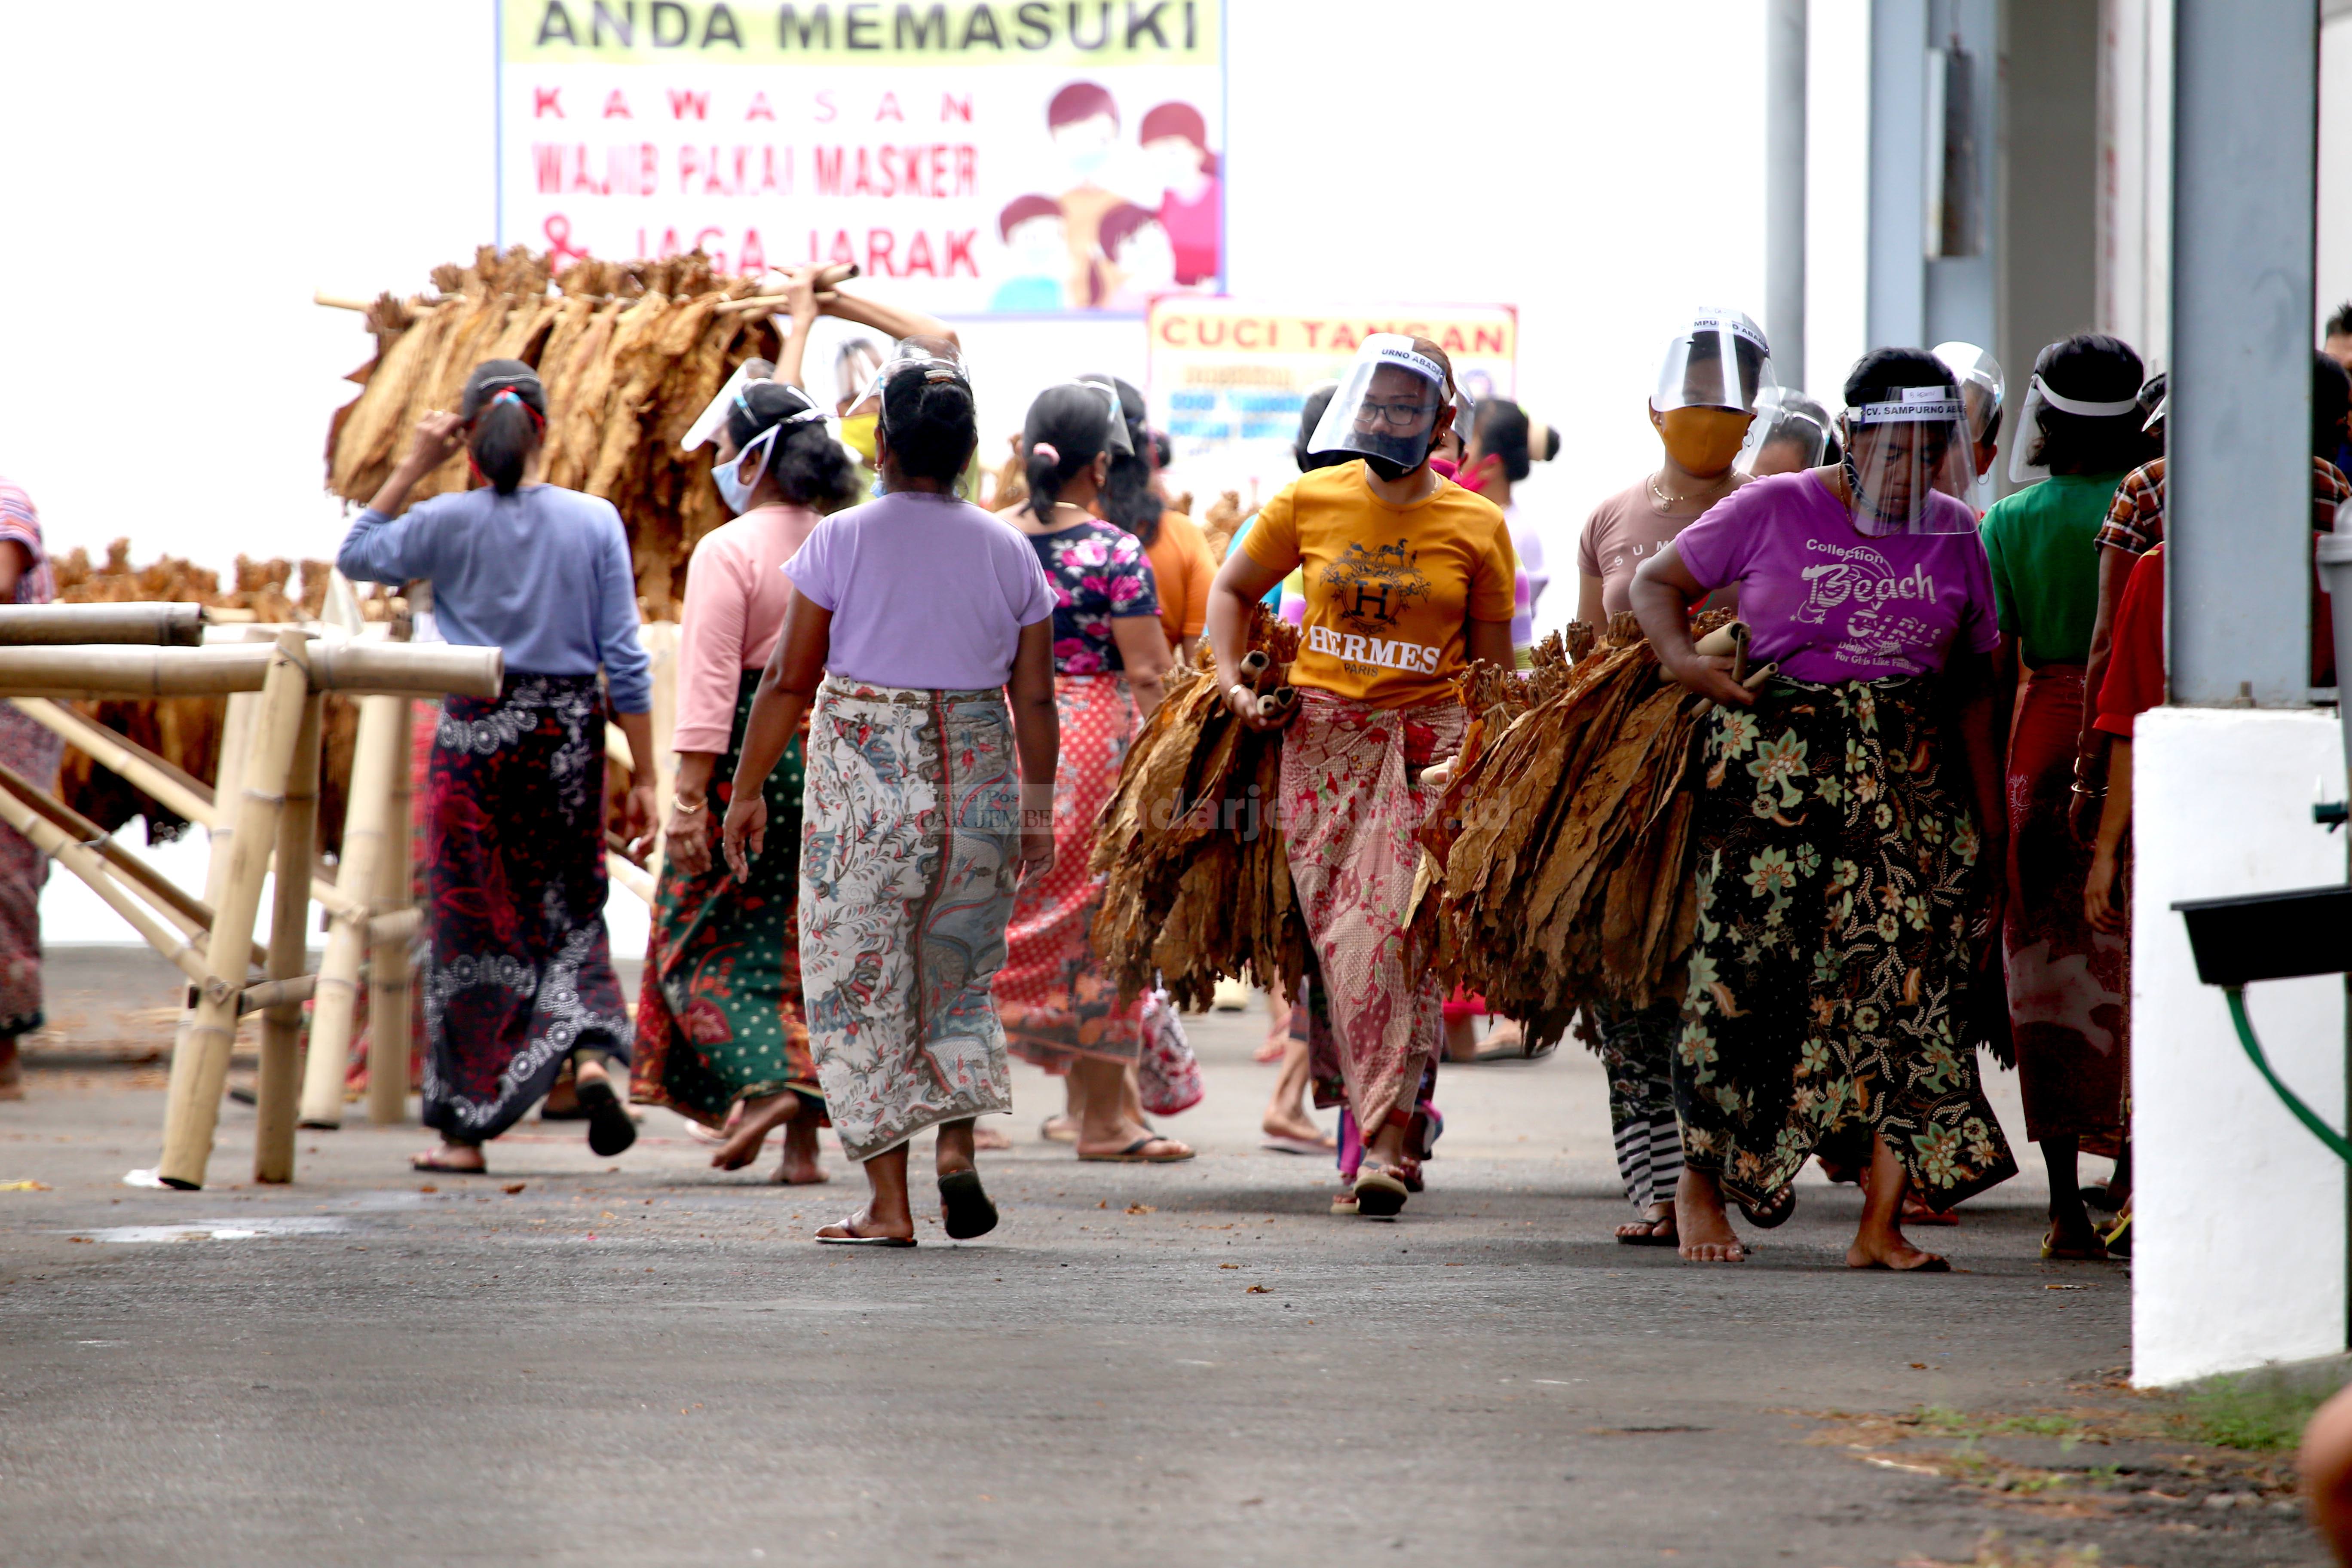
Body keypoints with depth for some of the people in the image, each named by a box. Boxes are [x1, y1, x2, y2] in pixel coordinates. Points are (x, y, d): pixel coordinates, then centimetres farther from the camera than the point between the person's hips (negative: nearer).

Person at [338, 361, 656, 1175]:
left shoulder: (447, 522, -6)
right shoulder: (594, 522, -3)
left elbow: (356, 556, 13)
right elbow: (624, 661, -2)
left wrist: (412, 468, 9)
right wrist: (644, 776, 3)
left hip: (476, 732, -1)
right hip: (569, 735, 1)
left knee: (471, 926, 6)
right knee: (570, 913, 16)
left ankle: (465, 1130, 9)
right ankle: (593, 1053, -11)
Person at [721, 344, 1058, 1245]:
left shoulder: (843, 541, -6)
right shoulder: (1007, 553, 3)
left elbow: (788, 679, -4)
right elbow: (1036, 698, 4)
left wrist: (748, 790, 4)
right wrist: (1038, 810, 13)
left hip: (862, 778, -3)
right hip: (977, 786, 3)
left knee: (861, 987, 4)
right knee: (958, 980, 19)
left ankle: (888, 1204, 0)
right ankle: (958, 1144, -2)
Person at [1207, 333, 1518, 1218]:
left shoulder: (1476, 528, 3)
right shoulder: (1309, 503, 6)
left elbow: (1492, 664, 8)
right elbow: (1233, 589, 20)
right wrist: (1233, 683, 7)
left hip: (1428, 741, -2)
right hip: (1321, 736, 2)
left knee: (1397, 937, -12)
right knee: (1337, 936, -1)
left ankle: (1386, 1143, -13)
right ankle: (1398, 1113, 15)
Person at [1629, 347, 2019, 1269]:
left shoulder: (1953, 534, 11)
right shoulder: (1774, 512, 2)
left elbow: (1972, 688, 16)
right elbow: (1657, 581, 10)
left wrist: (1989, 815, 11)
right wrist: (1679, 654, -10)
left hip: (1908, 778, 3)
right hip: (1774, 767, -3)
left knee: (1913, 984, -7)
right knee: (1746, 972, -4)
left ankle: (1881, 1226, -5)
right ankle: (1699, 1183, 16)